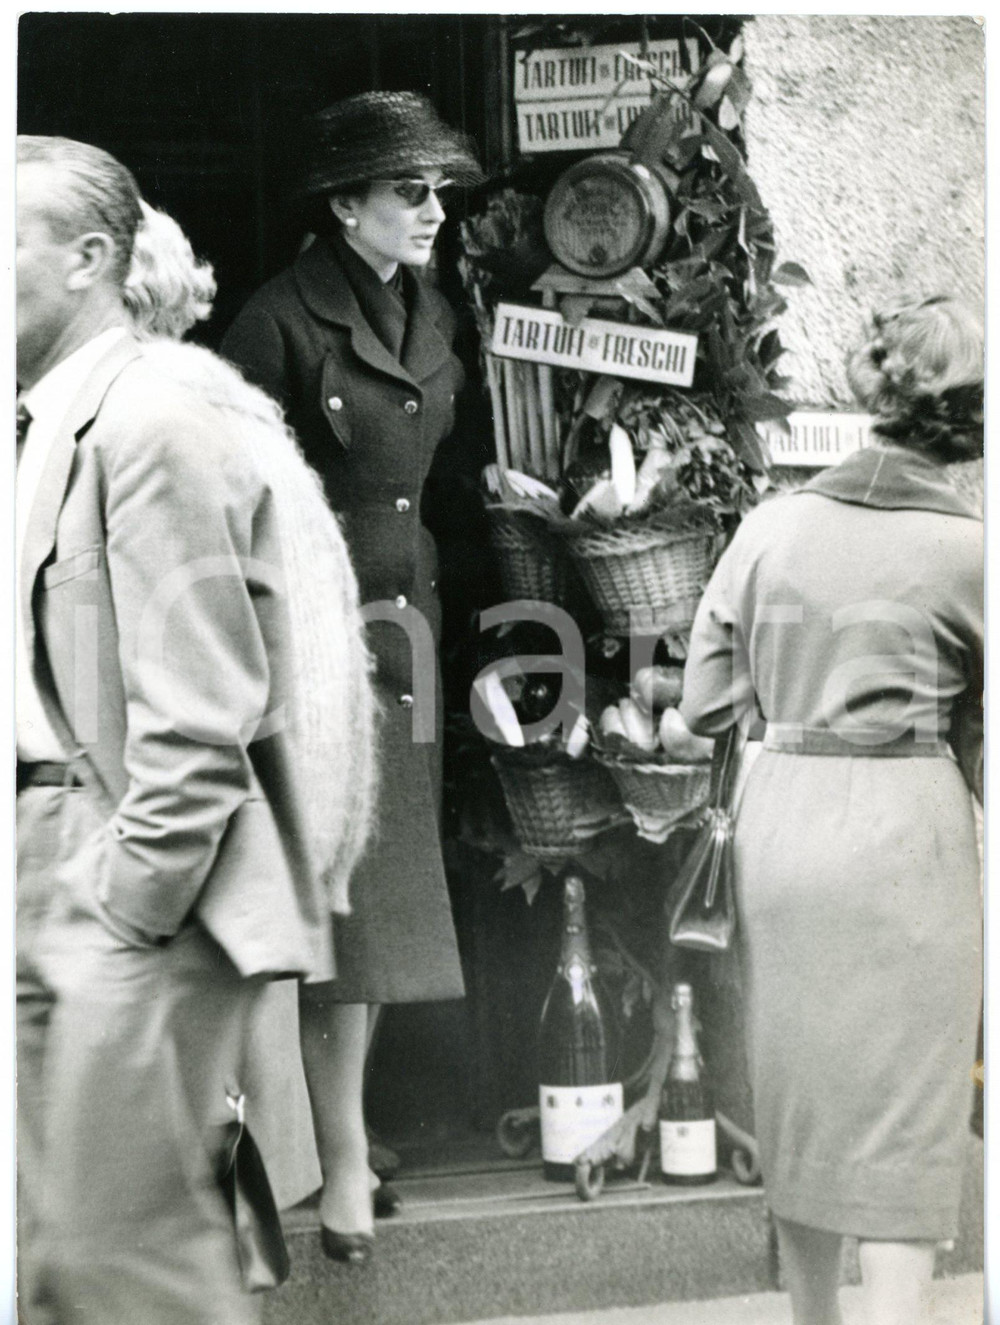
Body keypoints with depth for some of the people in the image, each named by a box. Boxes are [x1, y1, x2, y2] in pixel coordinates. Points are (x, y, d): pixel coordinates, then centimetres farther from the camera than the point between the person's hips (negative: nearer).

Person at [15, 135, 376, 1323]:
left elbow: (197, 708, -18)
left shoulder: (151, 421, -15)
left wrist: (132, 905, -15)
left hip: (133, 887, -9)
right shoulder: (47, 426, 12)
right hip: (54, 874, 9)